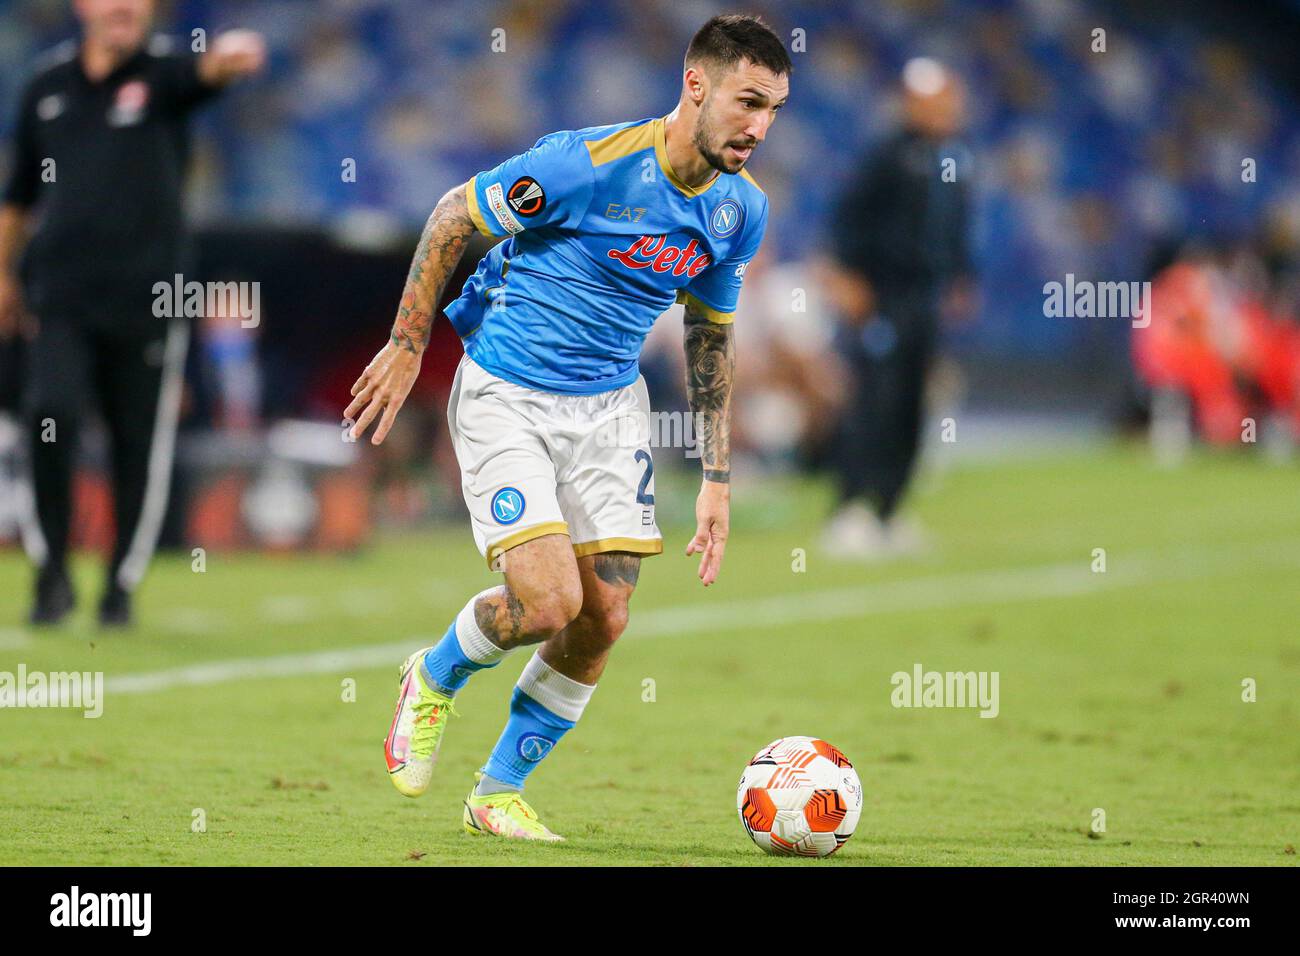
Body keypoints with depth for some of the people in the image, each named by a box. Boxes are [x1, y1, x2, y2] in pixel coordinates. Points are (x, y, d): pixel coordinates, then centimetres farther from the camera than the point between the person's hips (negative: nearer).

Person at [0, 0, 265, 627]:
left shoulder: (163, 74, 0)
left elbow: (206, 71, -25)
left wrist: (230, 57, -48)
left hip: (146, 300, -1)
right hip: (62, 295, 1)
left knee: (141, 447, 2)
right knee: (51, 412, -18)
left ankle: (121, 587, 18)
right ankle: (52, 570, -4)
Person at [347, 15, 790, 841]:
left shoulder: (741, 209, -2)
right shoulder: (588, 163, -22)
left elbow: (712, 337, 13)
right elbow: (453, 217, -10)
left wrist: (718, 480, 11)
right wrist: (407, 347, -6)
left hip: (611, 403, 6)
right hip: (506, 396, -6)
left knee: (604, 619, -2)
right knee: (549, 603, -18)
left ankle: (499, 792, 18)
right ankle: (434, 680, 16)